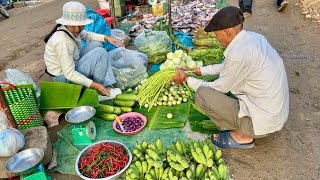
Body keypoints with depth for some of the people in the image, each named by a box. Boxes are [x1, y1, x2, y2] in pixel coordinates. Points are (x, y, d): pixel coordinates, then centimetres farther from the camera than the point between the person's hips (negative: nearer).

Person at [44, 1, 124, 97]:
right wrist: (93, 85, -32)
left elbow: (87, 36, 14)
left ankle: (107, 82, 0)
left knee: (96, 44, 5)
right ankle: (103, 87, -5)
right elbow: (69, 74, -31)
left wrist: (106, 38, 0)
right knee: (100, 53, -18)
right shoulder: (62, 41, -32)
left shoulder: (72, 30, -8)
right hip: (64, 77, -9)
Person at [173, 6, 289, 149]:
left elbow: (217, 89, -11)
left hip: (263, 122, -9)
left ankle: (242, 135, 4)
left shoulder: (238, 54, -26)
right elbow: (225, 67, 14)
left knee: (202, 95, -13)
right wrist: (198, 70, 13)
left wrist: (186, 79, -1)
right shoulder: (254, 37, 0)